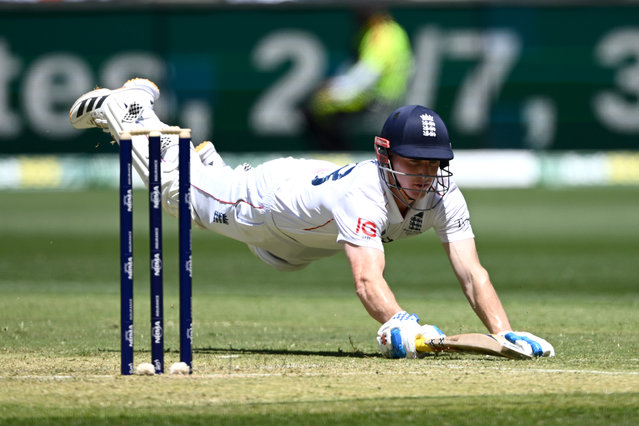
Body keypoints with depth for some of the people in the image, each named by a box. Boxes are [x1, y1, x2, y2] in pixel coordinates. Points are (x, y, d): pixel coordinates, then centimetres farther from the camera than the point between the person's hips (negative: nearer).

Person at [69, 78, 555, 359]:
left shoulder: (444, 198, -32)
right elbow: (367, 277, -62)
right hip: (270, 194, -5)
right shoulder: (364, 191, -49)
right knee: (175, 184, 20)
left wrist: (505, 335, -55)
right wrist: (401, 325, -80)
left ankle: (208, 158, 62)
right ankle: (125, 107, 41)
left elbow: (472, 274, -39)